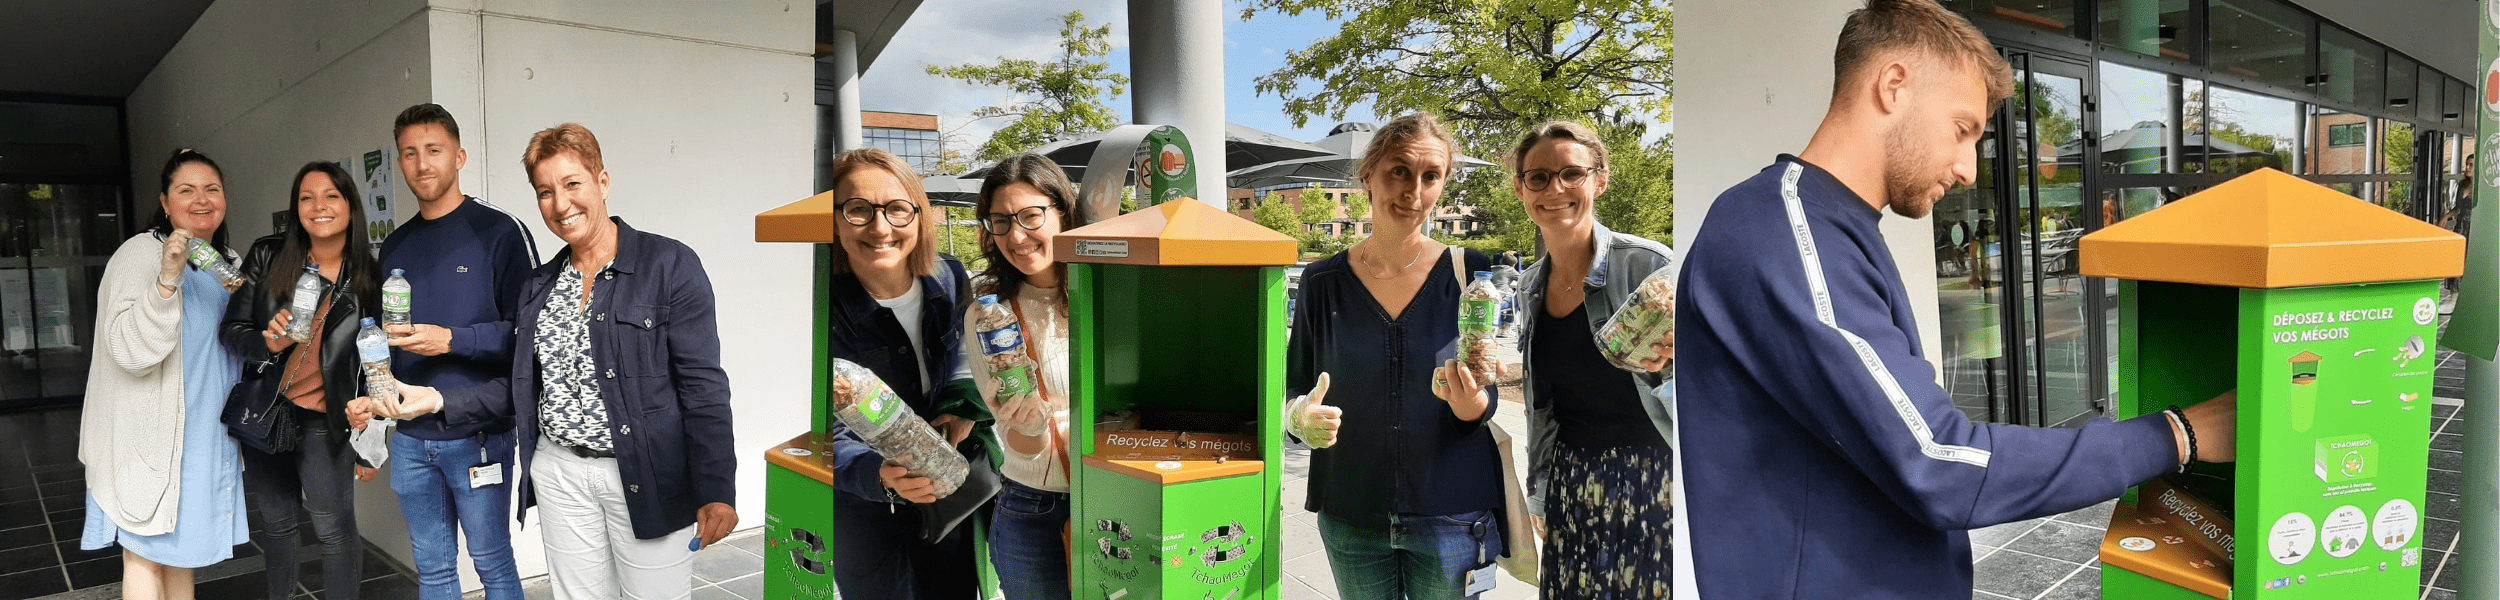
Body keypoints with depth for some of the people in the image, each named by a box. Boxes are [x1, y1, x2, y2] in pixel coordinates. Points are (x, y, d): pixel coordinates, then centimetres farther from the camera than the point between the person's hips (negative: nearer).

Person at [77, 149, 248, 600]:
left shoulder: (227, 261, 10)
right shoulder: (141, 253, -13)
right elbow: (130, 350, -23)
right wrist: (168, 278, -33)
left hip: (206, 431, 7)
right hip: (149, 434, -7)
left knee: (181, 544, 17)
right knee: (146, 555, -1)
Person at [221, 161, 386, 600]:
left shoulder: (367, 282, -5)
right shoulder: (268, 256, -3)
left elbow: (372, 367, 0)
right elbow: (233, 329, 1)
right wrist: (267, 343, -23)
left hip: (323, 423, -2)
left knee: (334, 530, -6)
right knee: (276, 521, 15)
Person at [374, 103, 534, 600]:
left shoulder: (498, 231, -6)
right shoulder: (395, 246, 13)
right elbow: (383, 337, 23)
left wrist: (451, 340, -20)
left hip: (477, 435, -5)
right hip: (410, 437, 6)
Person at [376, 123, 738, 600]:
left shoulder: (670, 265, -7)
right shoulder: (539, 286, 12)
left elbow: (703, 386, -12)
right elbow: (520, 387, 17)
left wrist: (717, 491, -19)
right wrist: (439, 400, 1)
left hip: (649, 480, -5)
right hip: (559, 475, 5)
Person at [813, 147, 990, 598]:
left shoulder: (949, 278, -12)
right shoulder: (835, 311, -25)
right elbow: (833, 440, -26)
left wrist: (965, 399, -9)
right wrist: (881, 476, -47)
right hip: (868, 514, -4)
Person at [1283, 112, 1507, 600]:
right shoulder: (1324, 282, -1)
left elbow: (1490, 402, -1)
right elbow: (1294, 388, 6)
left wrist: (1471, 403, -24)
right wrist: (1302, 417, -16)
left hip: (1450, 520, -1)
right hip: (1351, 518, 1)